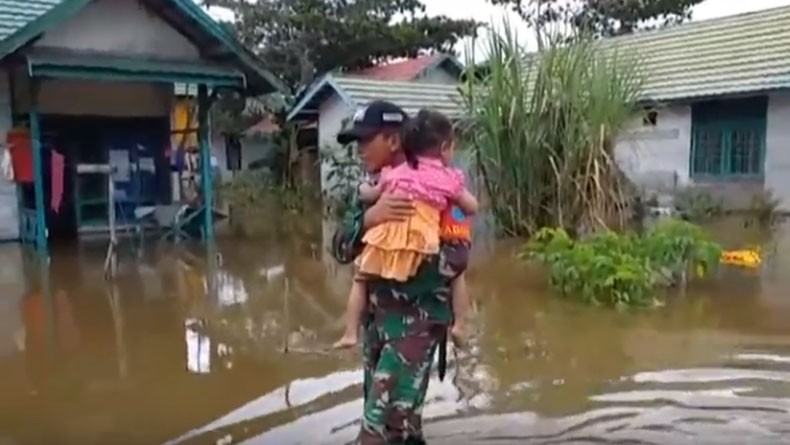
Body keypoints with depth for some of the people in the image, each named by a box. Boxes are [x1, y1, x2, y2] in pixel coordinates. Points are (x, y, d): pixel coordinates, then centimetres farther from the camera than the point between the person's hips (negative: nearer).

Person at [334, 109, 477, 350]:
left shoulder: (395, 173, 17)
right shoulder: (448, 178, 9)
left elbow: (369, 196, 25)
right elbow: (472, 208, 15)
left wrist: (362, 187, 48)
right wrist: (455, 199, 35)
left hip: (386, 241, 2)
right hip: (422, 245, -2)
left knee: (361, 279, 25)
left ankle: (351, 333, 19)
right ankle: (459, 326, 12)